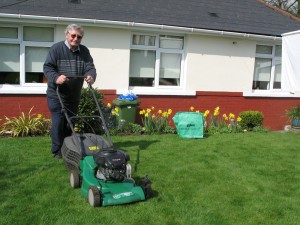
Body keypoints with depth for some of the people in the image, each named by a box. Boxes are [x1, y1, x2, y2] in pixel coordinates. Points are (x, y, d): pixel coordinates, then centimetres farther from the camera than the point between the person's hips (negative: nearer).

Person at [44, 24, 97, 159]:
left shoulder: (84, 51, 6)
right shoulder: (56, 48, -8)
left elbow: (90, 67, -1)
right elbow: (47, 67, -11)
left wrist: (91, 76, -25)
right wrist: (56, 78, -30)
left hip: (74, 96, 5)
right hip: (56, 94, -5)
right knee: (58, 122, -5)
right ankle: (57, 151, 7)